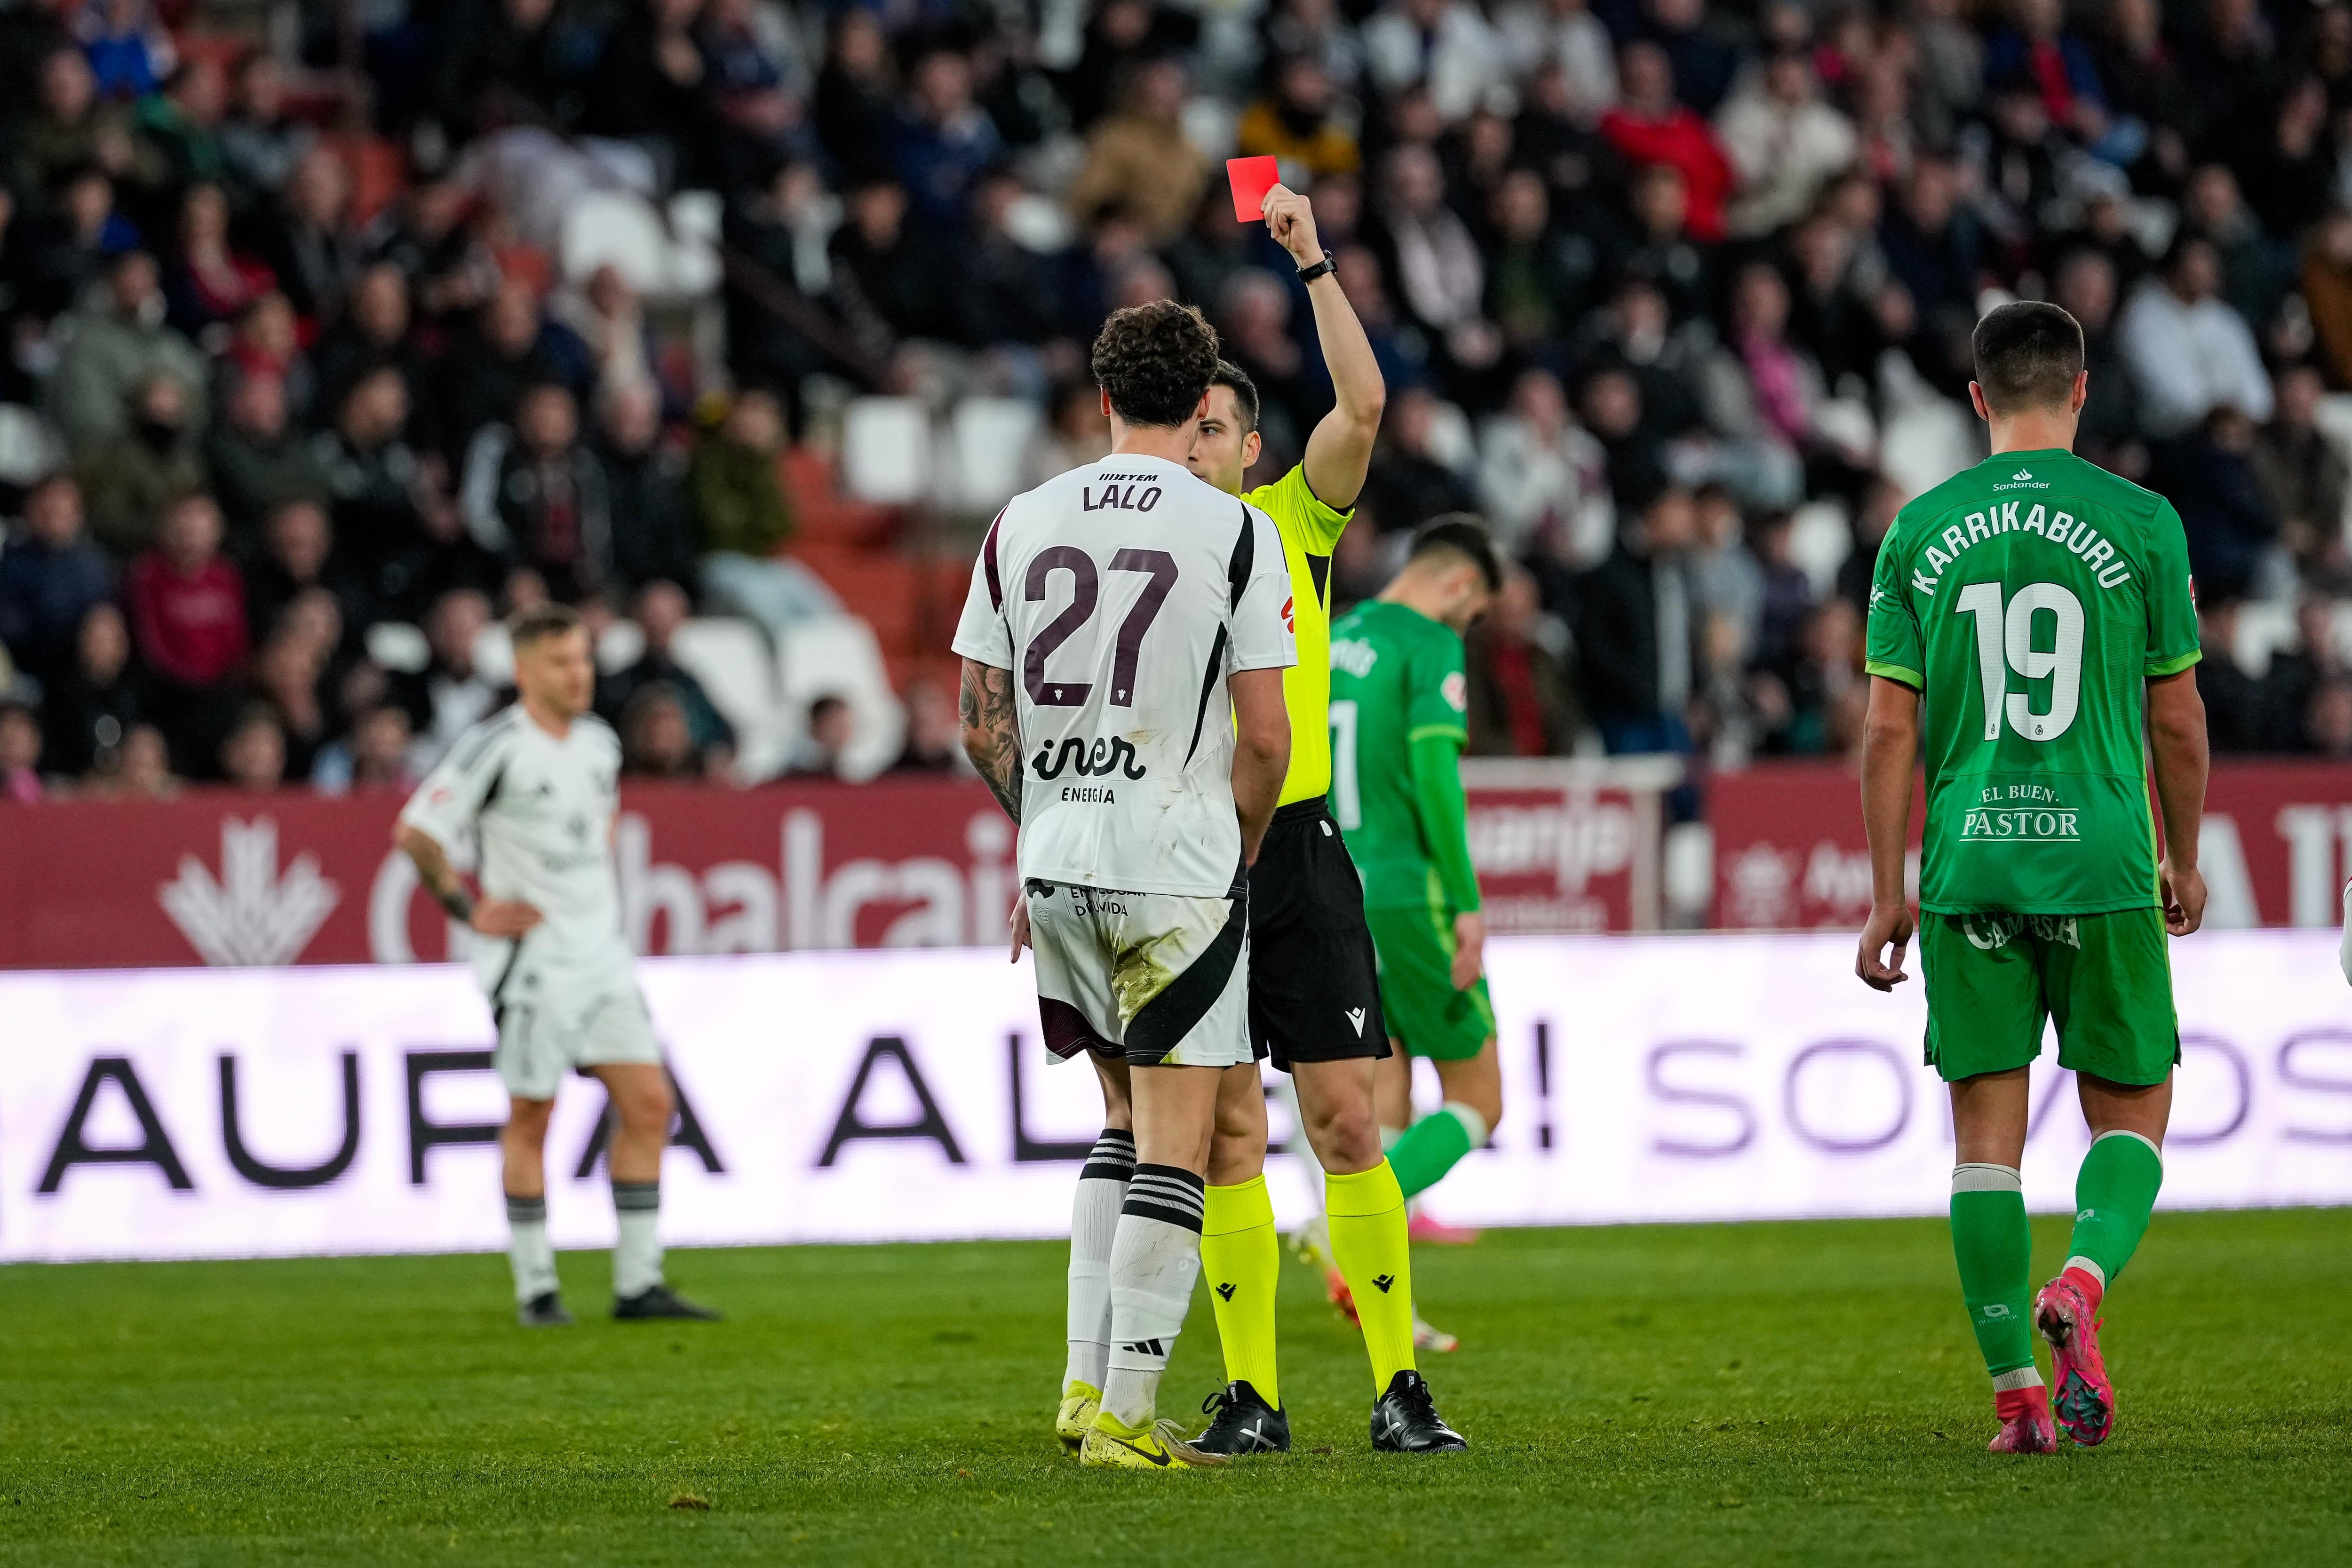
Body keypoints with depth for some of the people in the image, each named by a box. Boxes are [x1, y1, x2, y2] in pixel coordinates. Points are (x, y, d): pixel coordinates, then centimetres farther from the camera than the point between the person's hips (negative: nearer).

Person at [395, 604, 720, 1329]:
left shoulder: (600, 742, 9)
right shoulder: (496, 748, -13)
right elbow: (415, 833, -11)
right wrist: (469, 909, -10)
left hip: (601, 955, 7)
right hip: (532, 962, -7)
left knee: (648, 1105, 0)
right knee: (531, 1119, 0)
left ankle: (637, 1284, 4)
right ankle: (535, 1289, 9)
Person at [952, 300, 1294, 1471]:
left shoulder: (1020, 524, 5)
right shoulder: (1233, 530, -7)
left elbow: (982, 726, 8)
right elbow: (1265, 737, -8)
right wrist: (1242, 849, 9)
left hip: (1059, 859, 5)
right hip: (1179, 867, -5)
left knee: (1129, 1119, 20)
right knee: (1174, 1145, -1)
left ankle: (1085, 1383, 14)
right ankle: (1128, 1413, -5)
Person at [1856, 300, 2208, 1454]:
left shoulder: (1921, 531, 5)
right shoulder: (2140, 523, -1)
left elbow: (1888, 730, 3)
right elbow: (2179, 721, 3)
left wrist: (1888, 895, 9)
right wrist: (2184, 862, 18)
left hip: (1967, 869, 2)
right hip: (2101, 861, -2)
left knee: (1985, 1132, 6)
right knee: (2131, 1114, 10)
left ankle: (2016, 1390, 3)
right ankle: (2081, 1285, -18)